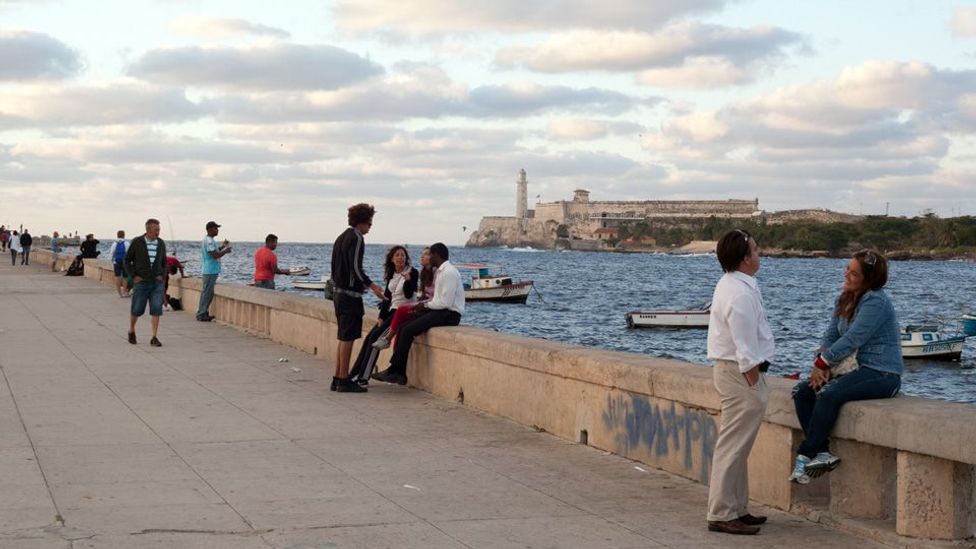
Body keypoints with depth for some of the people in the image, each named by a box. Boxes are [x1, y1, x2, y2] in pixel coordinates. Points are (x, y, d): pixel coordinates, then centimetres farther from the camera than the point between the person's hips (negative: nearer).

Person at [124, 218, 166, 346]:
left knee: (156, 309, -8)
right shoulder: (137, 242, -6)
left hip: (157, 283, 2)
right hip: (141, 282, -2)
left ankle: (154, 338, -5)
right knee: (137, 310, 4)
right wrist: (133, 276, -7)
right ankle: (131, 331, 30)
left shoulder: (161, 243, 4)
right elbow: (127, 260, 1)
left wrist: (162, 275, 3)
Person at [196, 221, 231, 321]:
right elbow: (215, 255, -24)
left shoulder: (207, 240, 16)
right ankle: (201, 314, -5)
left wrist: (221, 247, 14)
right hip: (210, 271, -11)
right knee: (206, 293, -7)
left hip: (210, 271, 11)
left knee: (208, 293, 15)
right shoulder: (209, 241, -17)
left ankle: (203, 313, 20)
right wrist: (225, 250, -10)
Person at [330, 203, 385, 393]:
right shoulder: (356, 238, -12)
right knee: (348, 338, -6)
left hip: (338, 292, 10)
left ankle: (338, 378, 15)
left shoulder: (341, 237, 17)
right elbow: (355, 268, -20)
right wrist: (372, 286, -21)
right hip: (350, 294, -10)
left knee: (343, 337, 13)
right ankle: (344, 380, -5)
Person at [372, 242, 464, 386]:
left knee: (408, 330, -19)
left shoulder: (449, 272, -14)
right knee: (403, 328, -2)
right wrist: (422, 305, 4)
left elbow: (445, 302, -20)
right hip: (440, 311, 10)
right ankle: (400, 374, -6)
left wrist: (425, 305, -8)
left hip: (449, 315, -10)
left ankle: (393, 371, -12)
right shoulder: (439, 271, 18)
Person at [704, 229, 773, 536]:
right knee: (733, 447, -6)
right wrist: (754, 381, -16)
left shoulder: (730, 284, 12)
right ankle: (722, 514, -2)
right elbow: (745, 346, -22)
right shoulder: (741, 294, -21)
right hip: (741, 373, -11)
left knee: (735, 447, 16)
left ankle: (736, 509, 24)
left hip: (730, 370, 11)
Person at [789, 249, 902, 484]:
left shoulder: (876, 301, -15)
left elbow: (852, 340, -20)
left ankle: (805, 456, -22)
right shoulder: (845, 298, 13)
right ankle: (822, 452, -16)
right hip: (856, 369, 9)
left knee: (829, 394, -31)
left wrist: (822, 362, -12)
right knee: (802, 392, -9)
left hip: (882, 374, -9)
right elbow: (831, 335, 11)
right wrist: (821, 364, -7)